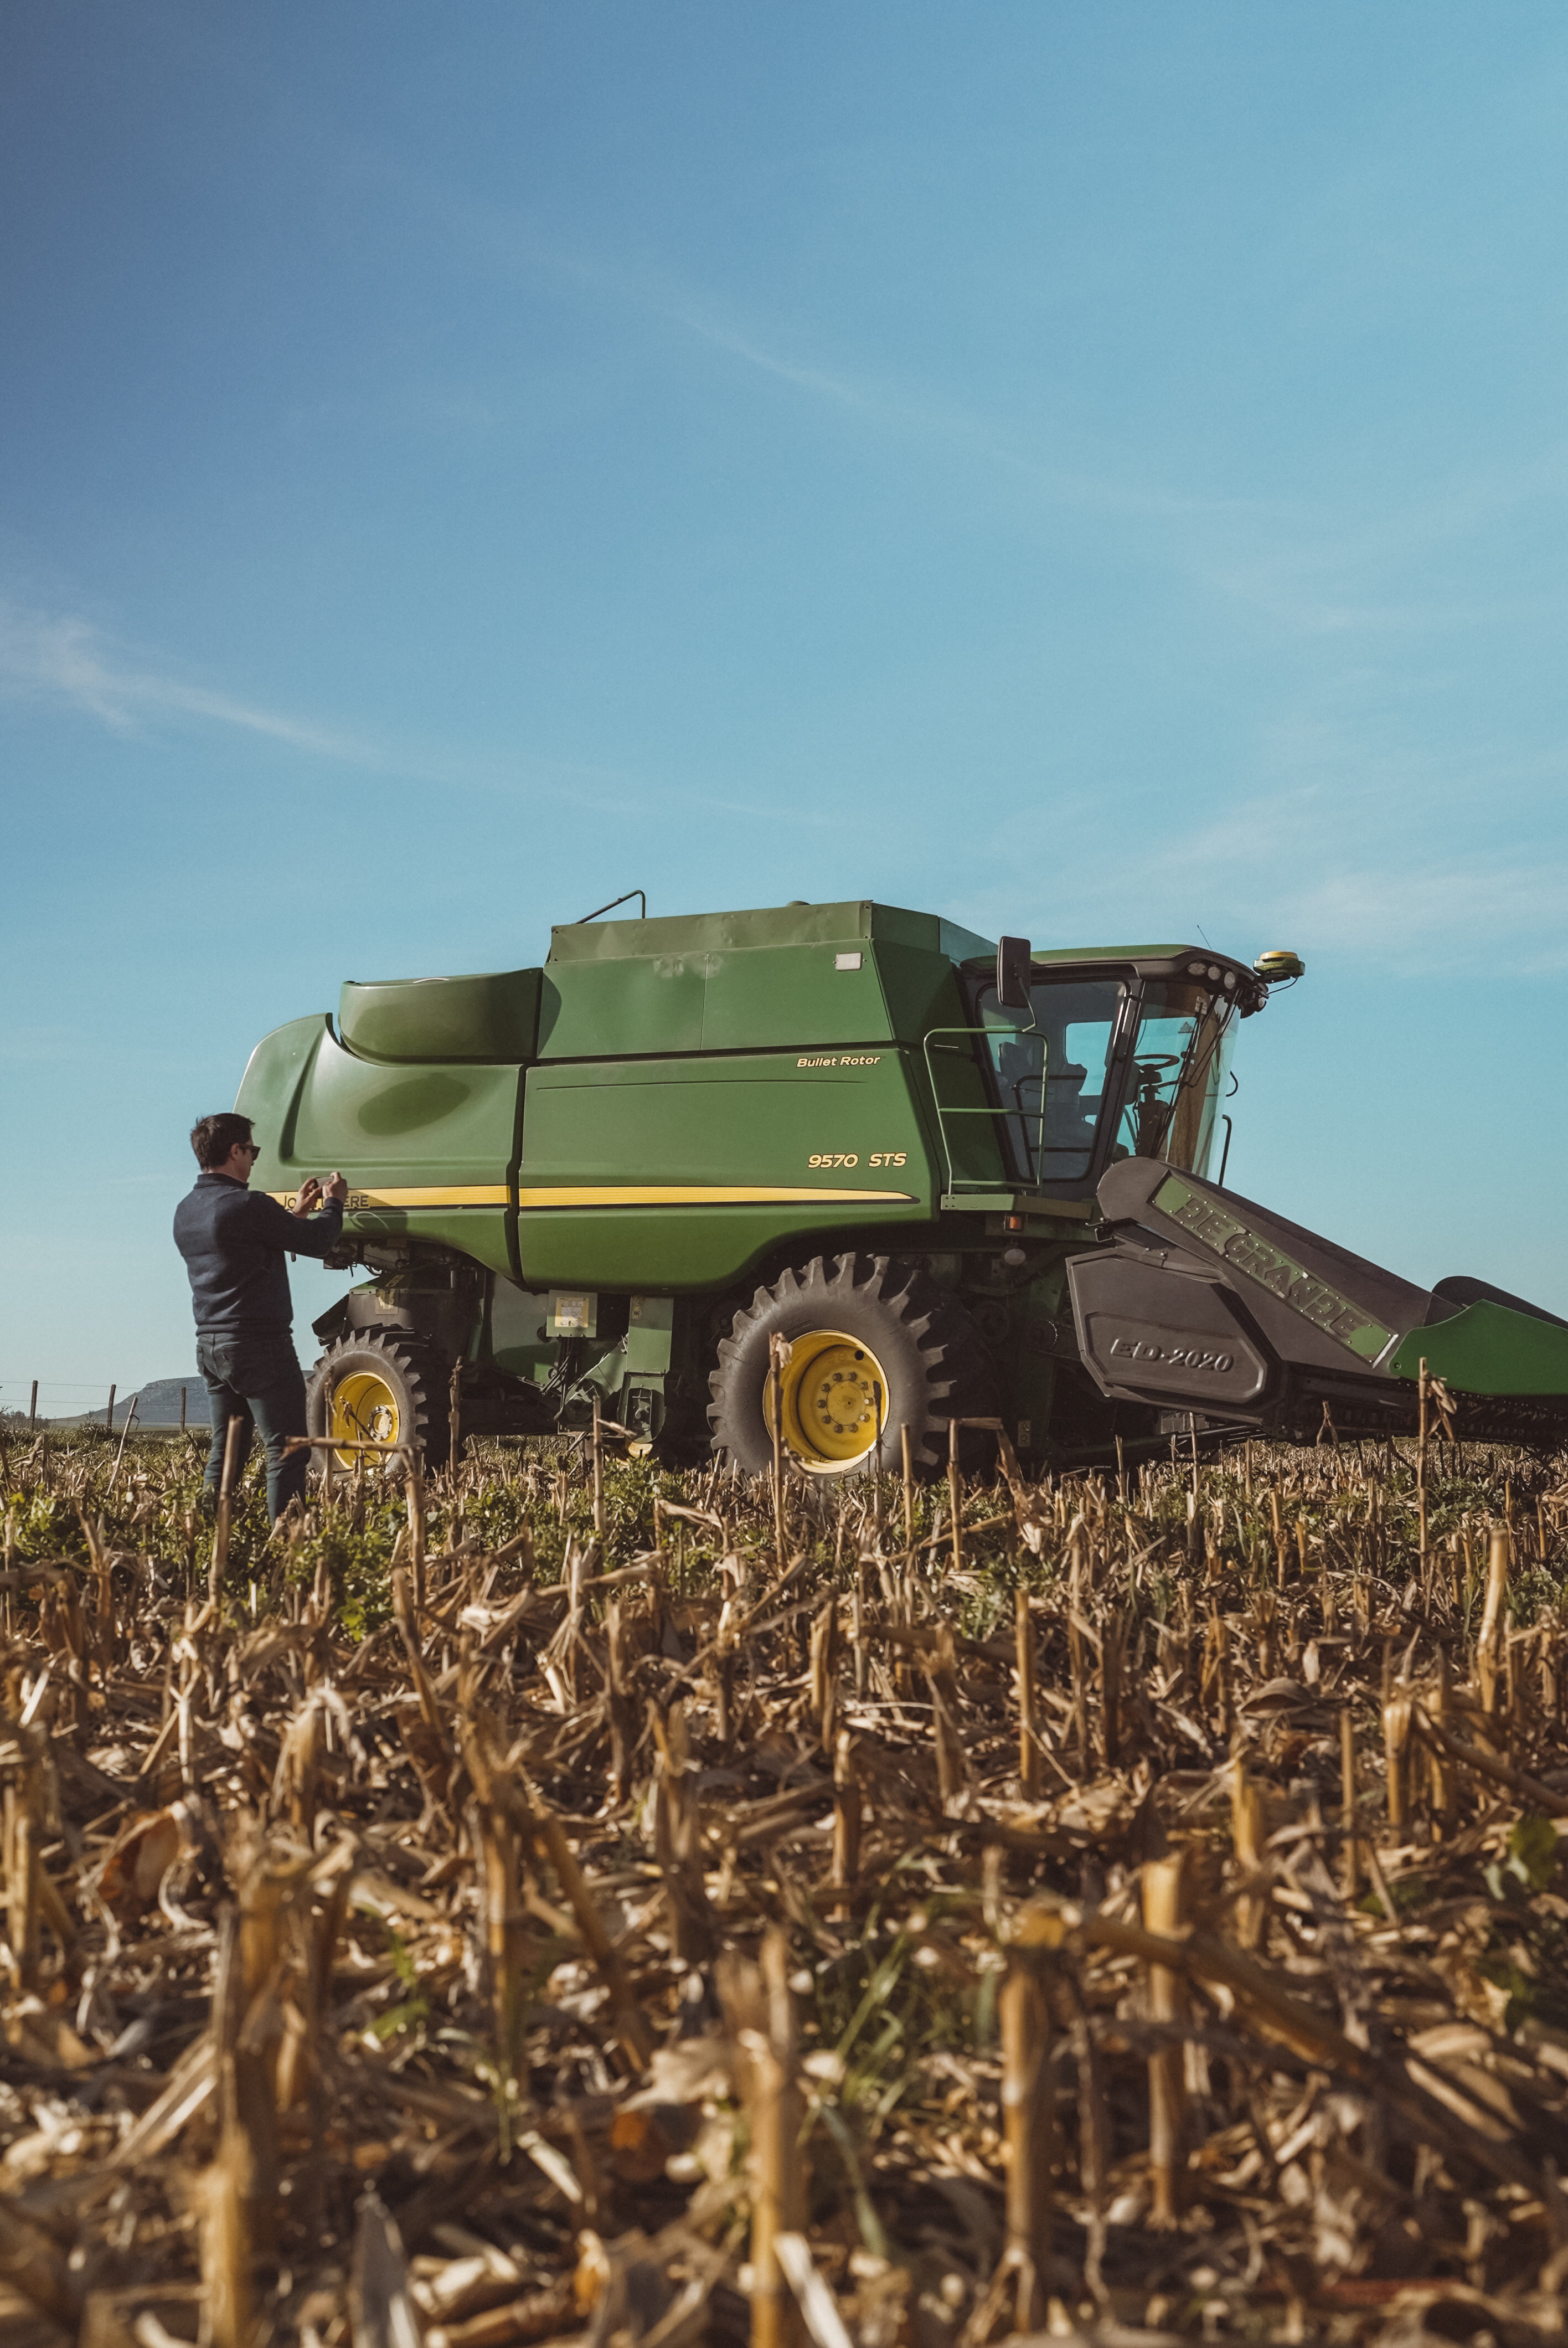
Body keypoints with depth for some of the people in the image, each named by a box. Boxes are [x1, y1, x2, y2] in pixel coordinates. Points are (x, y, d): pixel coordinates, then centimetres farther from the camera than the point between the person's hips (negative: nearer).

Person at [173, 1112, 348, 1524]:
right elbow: (317, 1242, -10)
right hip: (259, 1346, -8)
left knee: (225, 1448, 16)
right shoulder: (247, 1206, -17)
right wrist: (334, 1203, 9)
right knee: (287, 1450, -3)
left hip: (210, 1346, 9)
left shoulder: (186, 1211, 10)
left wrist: (296, 1213, 25)